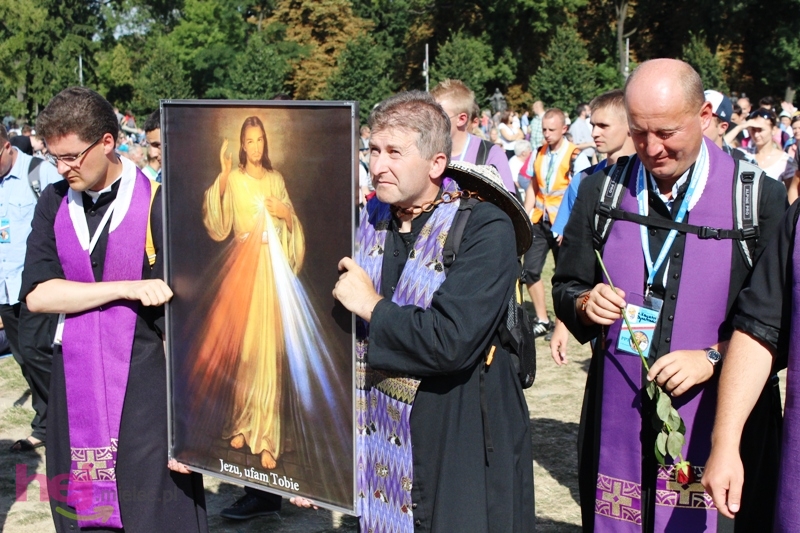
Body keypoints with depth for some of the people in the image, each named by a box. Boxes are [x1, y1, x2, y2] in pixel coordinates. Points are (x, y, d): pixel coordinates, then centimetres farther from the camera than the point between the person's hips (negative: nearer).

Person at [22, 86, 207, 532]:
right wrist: (127, 288, -14)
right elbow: (36, 293, -4)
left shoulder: (157, 206, -9)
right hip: (76, 395, 4)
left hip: (145, 399, -4)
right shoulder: (54, 205, 7)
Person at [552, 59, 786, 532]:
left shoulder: (760, 198, -6)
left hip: (718, 422, -3)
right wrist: (586, 305, -9)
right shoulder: (602, 192, 6)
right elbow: (566, 288, 13)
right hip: (618, 418, 3)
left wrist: (713, 357, -17)